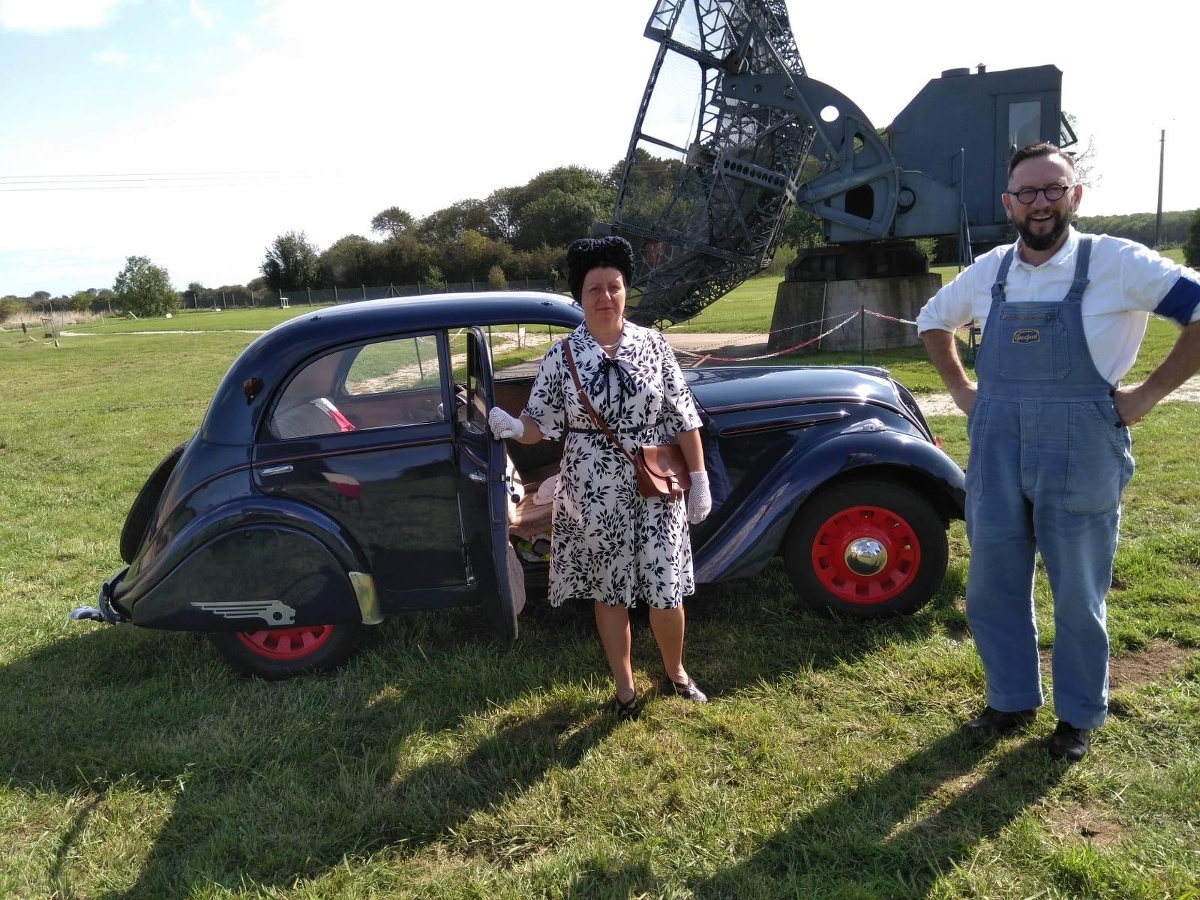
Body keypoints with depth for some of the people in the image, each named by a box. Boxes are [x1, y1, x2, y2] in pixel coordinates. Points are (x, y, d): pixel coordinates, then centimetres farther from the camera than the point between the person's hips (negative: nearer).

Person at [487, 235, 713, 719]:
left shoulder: (654, 344, -2)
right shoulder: (560, 356, -4)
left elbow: (683, 418, 1)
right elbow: (543, 424, -2)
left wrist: (700, 479, 0)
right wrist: (513, 427, -24)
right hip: (594, 497, 0)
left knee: (666, 591, 7)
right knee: (609, 592, 12)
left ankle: (675, 673, 36)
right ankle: (624, 688, 32)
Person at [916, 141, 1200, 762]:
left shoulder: (1115, 262, -8)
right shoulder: (990, 270, 6)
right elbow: (933, 320, 22)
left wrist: (1148, 394, -11)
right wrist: (961, 390, 12)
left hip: (1080, 464, -4)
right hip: (994, 462, 4)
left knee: (1078, 599, 10)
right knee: (991, 590, 13)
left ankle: (1079, 716, 30)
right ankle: (1012, 700, 33)